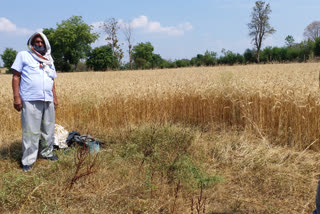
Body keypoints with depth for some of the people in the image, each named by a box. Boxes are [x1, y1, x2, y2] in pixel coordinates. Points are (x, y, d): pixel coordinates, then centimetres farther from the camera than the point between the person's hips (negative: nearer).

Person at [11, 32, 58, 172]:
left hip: (48, 101, 5)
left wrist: (55, 97, 16)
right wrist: (16, 97, -10)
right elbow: (16, 76, -1)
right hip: (30, 101, -5)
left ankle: (47, 153, 27)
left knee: (48, 129, 11)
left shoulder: (49, 61, 21)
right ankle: (28, 161, 4)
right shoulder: (23, 56, 5)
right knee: (31, 131, -5)